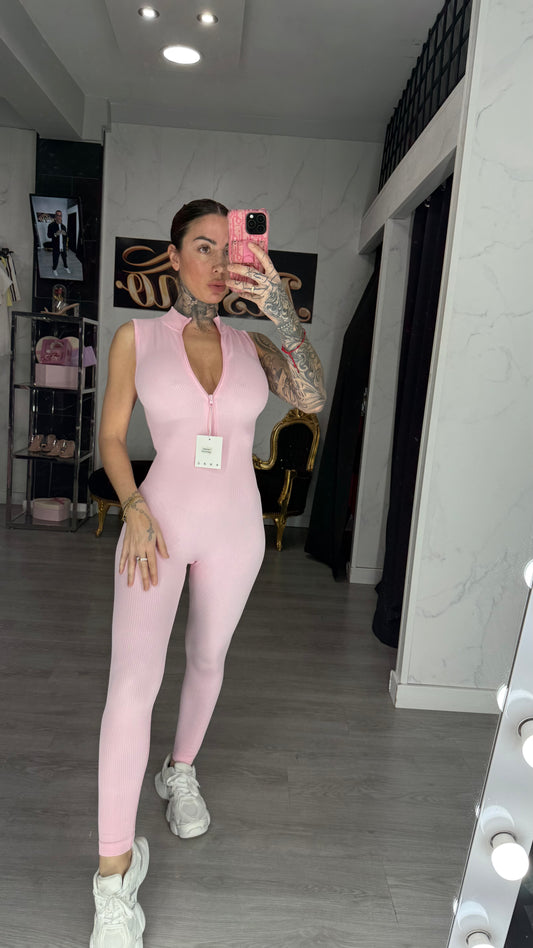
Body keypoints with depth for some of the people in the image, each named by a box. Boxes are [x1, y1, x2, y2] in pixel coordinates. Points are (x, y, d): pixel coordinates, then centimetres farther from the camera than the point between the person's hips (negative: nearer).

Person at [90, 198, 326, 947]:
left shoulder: (251, 346, 1)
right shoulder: (137, 337, -3)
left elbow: (312, 400, -15)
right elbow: (111, 436, -1)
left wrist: (283, 314, -28)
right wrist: (136, 510, -15)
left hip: (235, 528, 3)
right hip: (161, 518, -2)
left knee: (209, 659, 18)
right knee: (134, 680, -13)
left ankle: (181, 773, 45)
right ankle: (116, 868, 2)